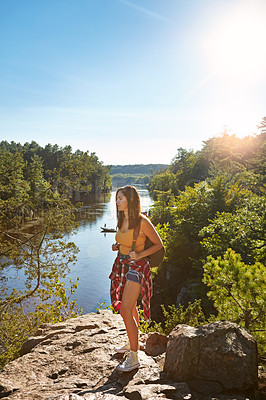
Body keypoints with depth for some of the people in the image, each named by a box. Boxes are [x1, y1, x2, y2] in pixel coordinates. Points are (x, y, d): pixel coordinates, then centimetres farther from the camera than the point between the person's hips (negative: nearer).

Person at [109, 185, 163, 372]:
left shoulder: (142, 221, -18)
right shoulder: (122, 219, 5)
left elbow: (158, 244, -10)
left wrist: (139, 255, -20)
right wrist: (117, 246, 2)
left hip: (136, 267, -8)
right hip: (122, 265, 8)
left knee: (126, 310, -11)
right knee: (130, 307, 20)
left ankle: (134, 357, 1)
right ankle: (132, 343, 38)